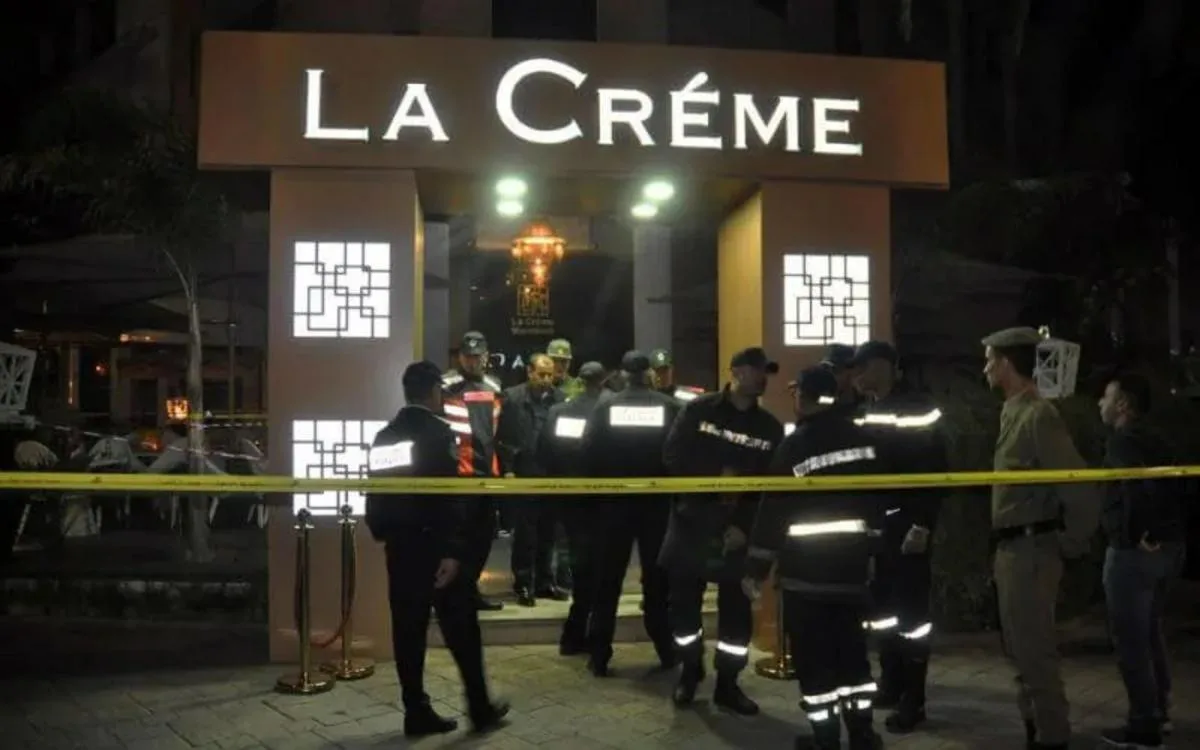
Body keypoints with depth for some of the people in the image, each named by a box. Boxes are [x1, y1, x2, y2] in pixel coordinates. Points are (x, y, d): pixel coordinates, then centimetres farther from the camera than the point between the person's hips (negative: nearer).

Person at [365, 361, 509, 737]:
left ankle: (417, 713, 11)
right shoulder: (438, 433, -12)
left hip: (400, 547, 6)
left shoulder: (384, 437, 9)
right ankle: (480, 709, 11)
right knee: (461, 628, 4)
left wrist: (384, 535, 16)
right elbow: (451, 495, -19)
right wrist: (454, 550, -20)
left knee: (408, 631, 8)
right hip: (436, 545, -6)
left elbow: (374, 494, 10)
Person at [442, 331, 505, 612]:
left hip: (488, 472, 7)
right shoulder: (447, 387, -7)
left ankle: (469, 588, 24)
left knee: (484, 534, 12)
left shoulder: (494, 387, 16)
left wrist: (504, 464, 22)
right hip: (459, 473, -7)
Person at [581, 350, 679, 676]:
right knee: (657, 577, 11)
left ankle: (599, 656, 5)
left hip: (615, 501, 0)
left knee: (608, 579, 6)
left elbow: (589, 452, -6)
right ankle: (667, 652, 16)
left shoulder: (606, 406, -2)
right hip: (657, 501, 0)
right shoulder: (669, 406, -3)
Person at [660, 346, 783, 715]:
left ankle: (728, 684, 18)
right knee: (684, 603, 7)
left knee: (736, 609, 3)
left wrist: (746, 526, -10)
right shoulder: (698, 410, -1)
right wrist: (717, 477, -16)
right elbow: (672, 456, -8)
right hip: (691, 523, -1)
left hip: (739, 531, 2)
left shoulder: (770, 427, 5)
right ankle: (690, 670, 28)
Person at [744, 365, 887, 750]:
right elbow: (881, 501, 7)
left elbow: (774, 510, -11)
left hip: (805, 567, -5)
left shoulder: (795, 445, -12)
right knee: (852, 649, 15)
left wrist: (756, 568, -5)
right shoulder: (868, 441, 1)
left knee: (814, 656, 3)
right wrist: (870, 542, 19)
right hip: (852, 563, 5)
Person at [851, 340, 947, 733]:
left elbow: (933, 471, -15)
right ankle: (891, 684, 24)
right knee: (882, 606, 12)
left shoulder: (918, 408, -8)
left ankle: (913, 700, 5)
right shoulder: (865, 411, 12)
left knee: (911, 611, -1)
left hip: (907, 526, -6)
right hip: (873, 525, 6)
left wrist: (923, 525, -21)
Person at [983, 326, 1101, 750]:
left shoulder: (1038, 415, -16)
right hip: (1012, 548, 10)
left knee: (1034, 652, -3)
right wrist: (1001, 550, 13)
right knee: (1021, 650, 17)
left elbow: (1079, 485, -22)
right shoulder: (1013, 414, 12)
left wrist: (1071, 545, -10)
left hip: (1030, 550, -10)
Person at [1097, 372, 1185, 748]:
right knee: (1150, 633, 21)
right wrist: (1167, 535, 11)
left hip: (1133, 552, -9)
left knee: (1131, 638, -2)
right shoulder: (1156, 442, 14)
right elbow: (1175, 488, 13)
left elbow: (1138, 484, -29)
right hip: (1167, 548, 9)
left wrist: (1142, 536, -22)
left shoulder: (1122, 440, -13)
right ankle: (1159, 711, 30)